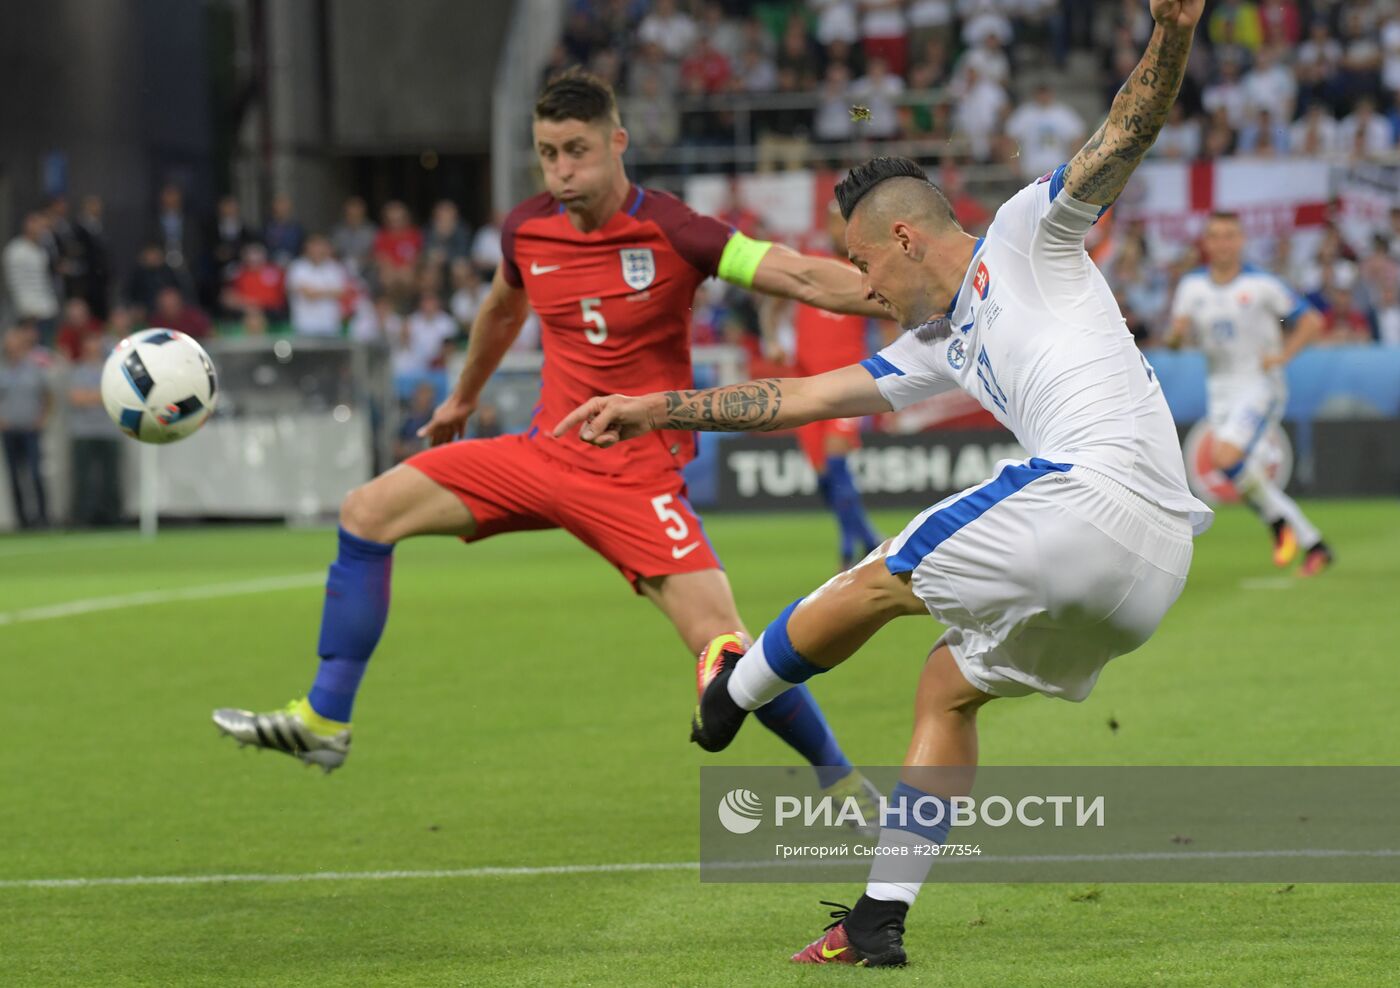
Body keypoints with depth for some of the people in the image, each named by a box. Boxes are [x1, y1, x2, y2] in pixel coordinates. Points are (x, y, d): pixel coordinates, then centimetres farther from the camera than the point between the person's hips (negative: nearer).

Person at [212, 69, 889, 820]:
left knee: (722, 649, -18)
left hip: (638, 475, -6)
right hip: (547, 452, 6)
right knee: (368, 511, -3)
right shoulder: (526, 230, -1)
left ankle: (838, 776, 6)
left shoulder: (672, 234, -18)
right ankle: (324, 720, 4)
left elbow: (805, 278, -24)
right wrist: (464, 397, 38)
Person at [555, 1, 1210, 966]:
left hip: (1095, 486, -9)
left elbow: (1124, 136, -3)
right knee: (946, 691, 18)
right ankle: (880, 923, 17)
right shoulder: (942, 344, 30)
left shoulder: (1025, 236, 9)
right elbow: (808, 396, 35)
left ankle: (730, 694, 30)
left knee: (878, 584, 8)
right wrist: (657, 408, 37)